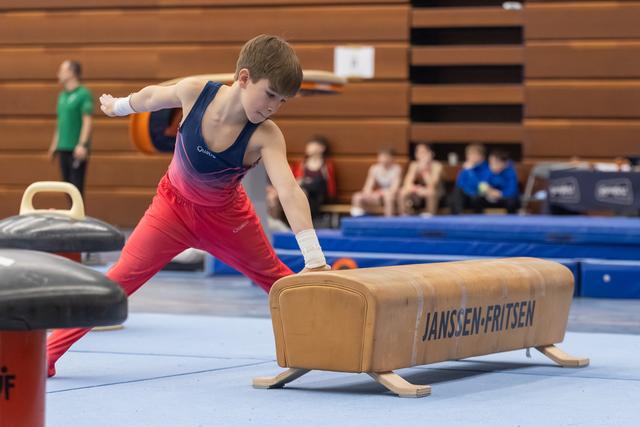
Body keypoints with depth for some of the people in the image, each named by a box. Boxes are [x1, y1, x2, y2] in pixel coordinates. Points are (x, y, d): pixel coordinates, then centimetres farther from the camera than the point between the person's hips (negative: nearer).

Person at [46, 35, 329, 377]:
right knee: (121, 278, -11)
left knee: (277, 279, 12)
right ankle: (48, 353, -10)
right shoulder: (194, 92, -27)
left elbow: (289, 191, -44)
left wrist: (314, 259, -55)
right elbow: (152, 97, -4)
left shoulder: (265, 136, -32)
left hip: (226, 216, 0)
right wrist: (118, 106, 18)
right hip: (174, 205, 0)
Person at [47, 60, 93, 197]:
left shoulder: (84, 94, -7)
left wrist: (82, 144, -20)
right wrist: (54, 145, 21)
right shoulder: (62, 95, 16)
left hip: (77, 149, -8)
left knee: (77, 185, -9)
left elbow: (87, 121, -12)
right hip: (63, 148, 8)